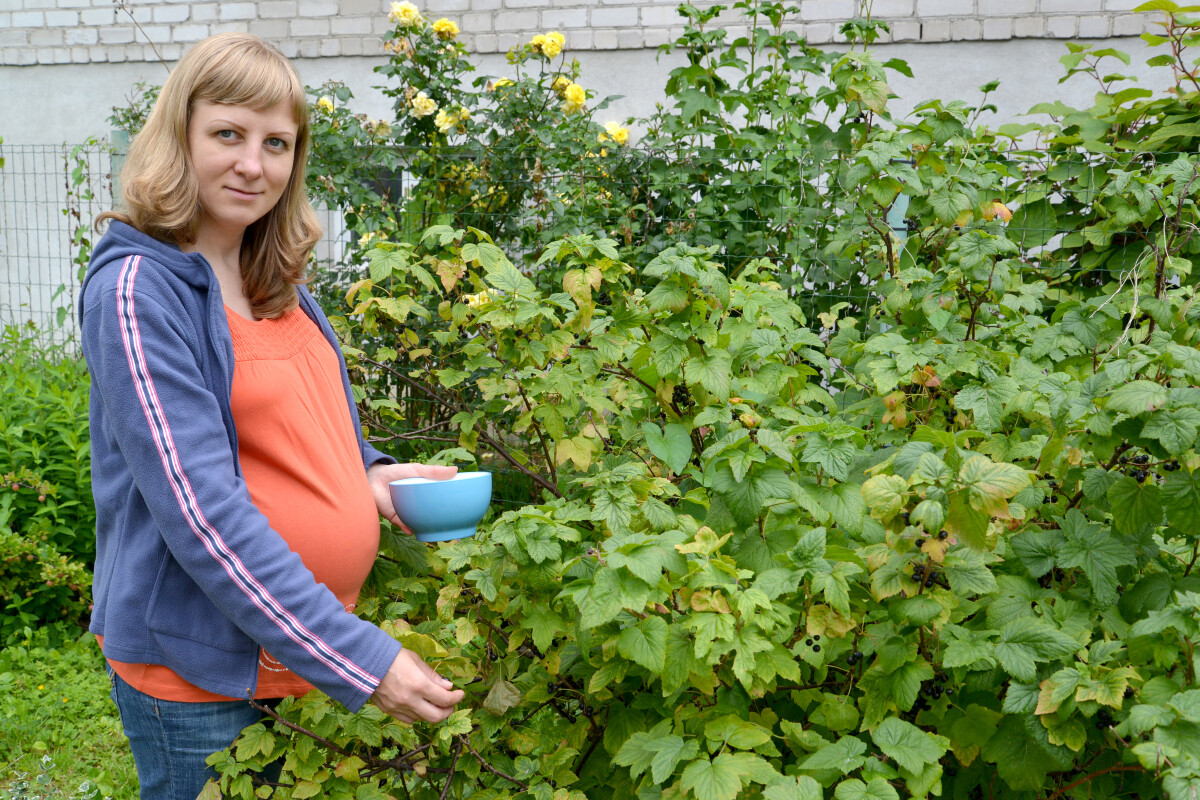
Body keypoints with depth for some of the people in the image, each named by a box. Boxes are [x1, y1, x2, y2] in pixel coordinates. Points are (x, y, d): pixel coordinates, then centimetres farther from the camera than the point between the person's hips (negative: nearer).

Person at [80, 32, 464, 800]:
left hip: (313, 648, 7)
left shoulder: (276, 282, 6)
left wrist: (368, 475, -2)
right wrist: (357, 656, -25)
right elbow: (201, 508, -24)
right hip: (200, 670, -7)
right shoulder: (138, 288, -17)